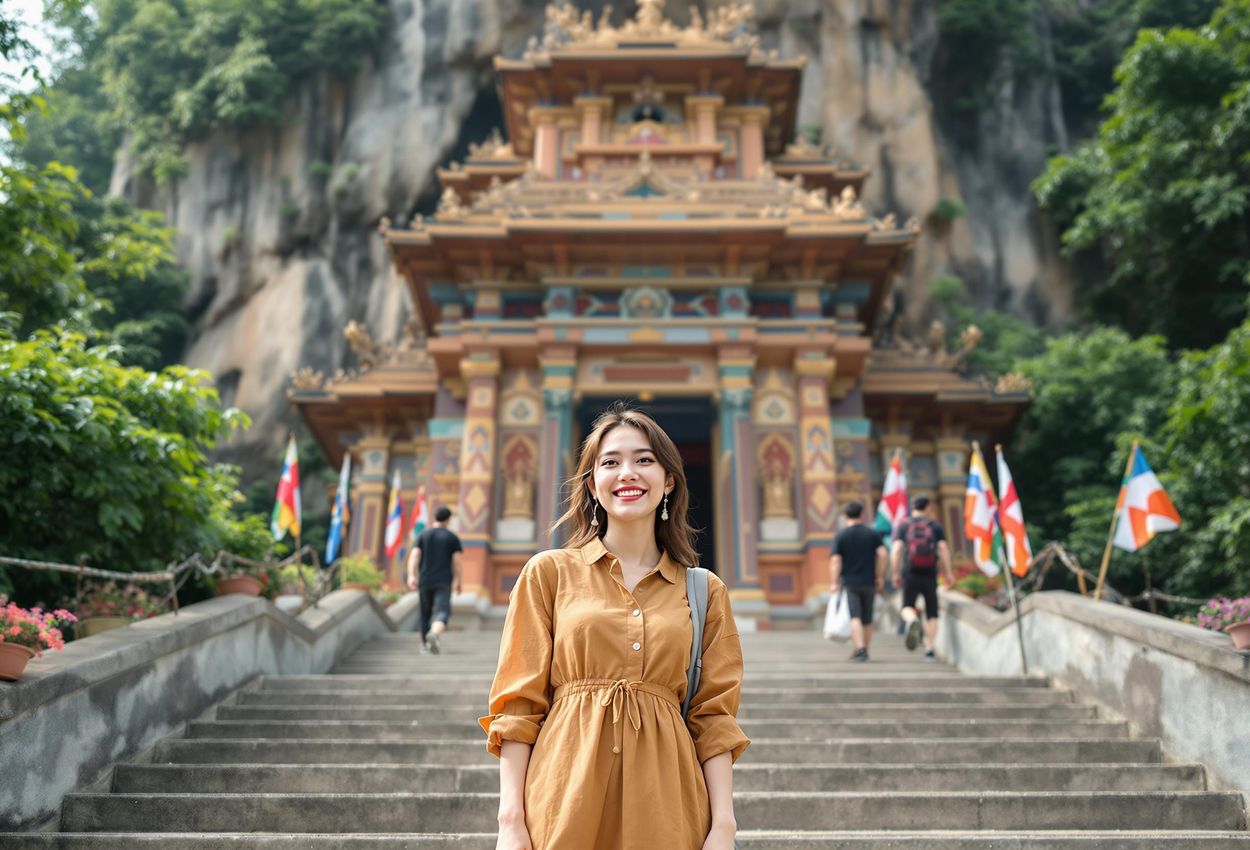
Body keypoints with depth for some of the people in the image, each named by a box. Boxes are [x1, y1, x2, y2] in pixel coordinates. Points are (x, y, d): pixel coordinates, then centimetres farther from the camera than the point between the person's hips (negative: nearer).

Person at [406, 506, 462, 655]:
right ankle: (435, 633, -45)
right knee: (442, 613, -14)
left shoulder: (423, 535, 9)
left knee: (425, 613, 19)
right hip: (444, 581, -3)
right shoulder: (453, 537, 5)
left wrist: (411, 576, -12)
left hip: (425, 581, 3)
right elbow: (456, 560, -3)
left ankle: (424, 646, 26)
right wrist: (457, 581, 4)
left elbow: (414, 556, -4)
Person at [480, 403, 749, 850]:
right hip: (566, 803, -1)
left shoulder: (705, 591, 7)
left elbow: (714, 715, 4)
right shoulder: (549, 572, 2)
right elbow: (519, 703, 0)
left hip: (665, 809, 1)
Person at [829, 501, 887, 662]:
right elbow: (882, 554, -5)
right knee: (867, 620, 14)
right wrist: (880, 577, 3)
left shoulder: (840, 536, -1)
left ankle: (860, 649, -25)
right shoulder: (872, 534, 4)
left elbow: (835, 560, -9)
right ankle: (864, 651, 22)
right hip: (868, 582, 3)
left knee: (854, 617, -10)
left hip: (849, 583, -3)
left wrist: (834, 583, -9)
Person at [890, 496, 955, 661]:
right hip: (930, 575, 0)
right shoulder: (935, 525, 7)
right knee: (931, 614, 10)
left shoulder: (903, 525, 7)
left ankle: (912, 621, -25)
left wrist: (895, 573, -1)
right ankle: (929, 650, 4)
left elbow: (896, 549, -4)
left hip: (910, 574, 0)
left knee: (908, 608, 10)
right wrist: (948, 573, -2)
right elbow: (943, 549, -4)